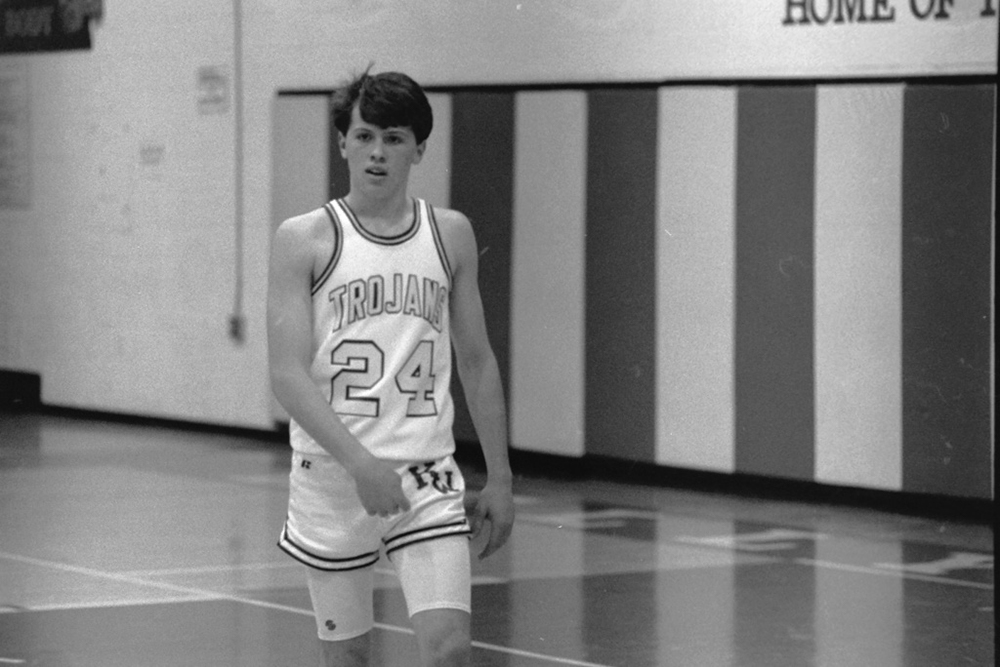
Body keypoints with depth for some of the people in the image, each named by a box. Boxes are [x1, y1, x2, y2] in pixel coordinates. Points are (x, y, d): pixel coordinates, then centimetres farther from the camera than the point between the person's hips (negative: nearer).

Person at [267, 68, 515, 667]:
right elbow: (288, 375, -11)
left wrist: (500, 478, 11)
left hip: (427, 471, 2)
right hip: (333, 476, -1)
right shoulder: (305, 240, -4)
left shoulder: (451, 234, 6)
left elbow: (477, 360, 14)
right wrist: (360, 462, -23)